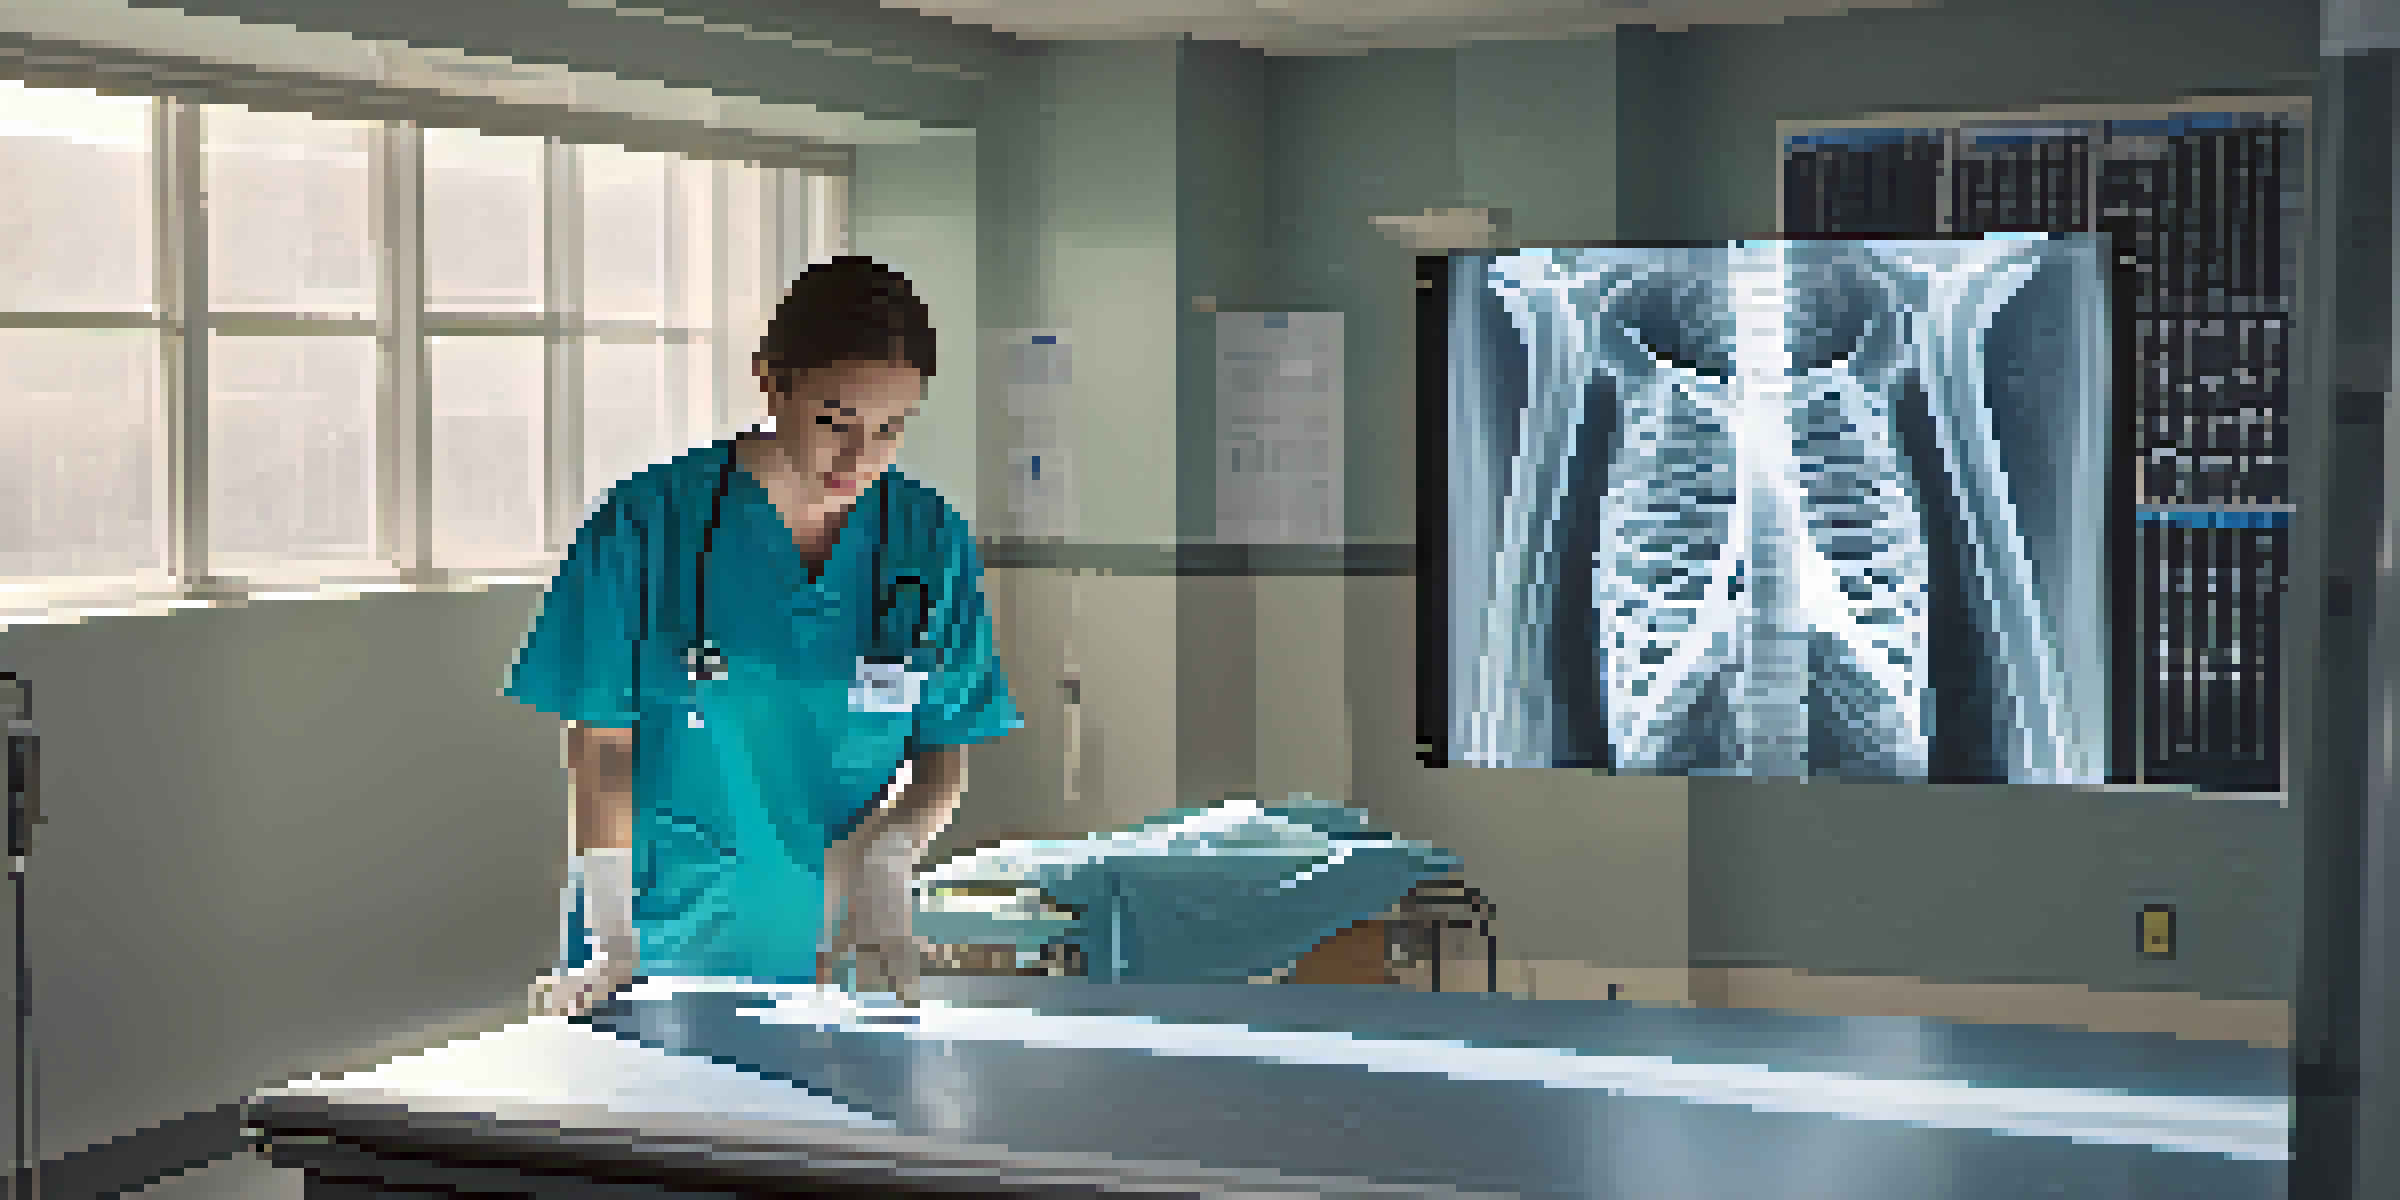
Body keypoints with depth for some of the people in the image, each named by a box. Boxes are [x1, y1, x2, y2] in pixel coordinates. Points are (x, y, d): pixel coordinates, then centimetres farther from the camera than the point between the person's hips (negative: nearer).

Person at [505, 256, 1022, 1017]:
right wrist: (614, 939, -13)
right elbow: (602, 747, -6)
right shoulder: (651, 524, -10)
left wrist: (880, 864, -14)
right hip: (660, 939, -2)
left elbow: (945, 753, 4)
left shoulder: (931, 545, -2)